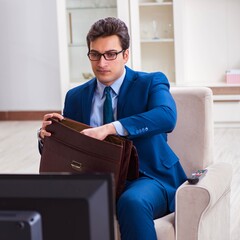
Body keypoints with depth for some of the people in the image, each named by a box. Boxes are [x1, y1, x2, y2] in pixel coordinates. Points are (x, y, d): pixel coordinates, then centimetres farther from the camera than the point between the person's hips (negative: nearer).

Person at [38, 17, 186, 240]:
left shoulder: (151, 83, 1)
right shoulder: (76, 97, 13)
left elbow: (167, 116, -21)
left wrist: (109, 128, -33)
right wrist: (47, 134, -10)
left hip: (147, 177, -2)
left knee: (132, 202, -37)